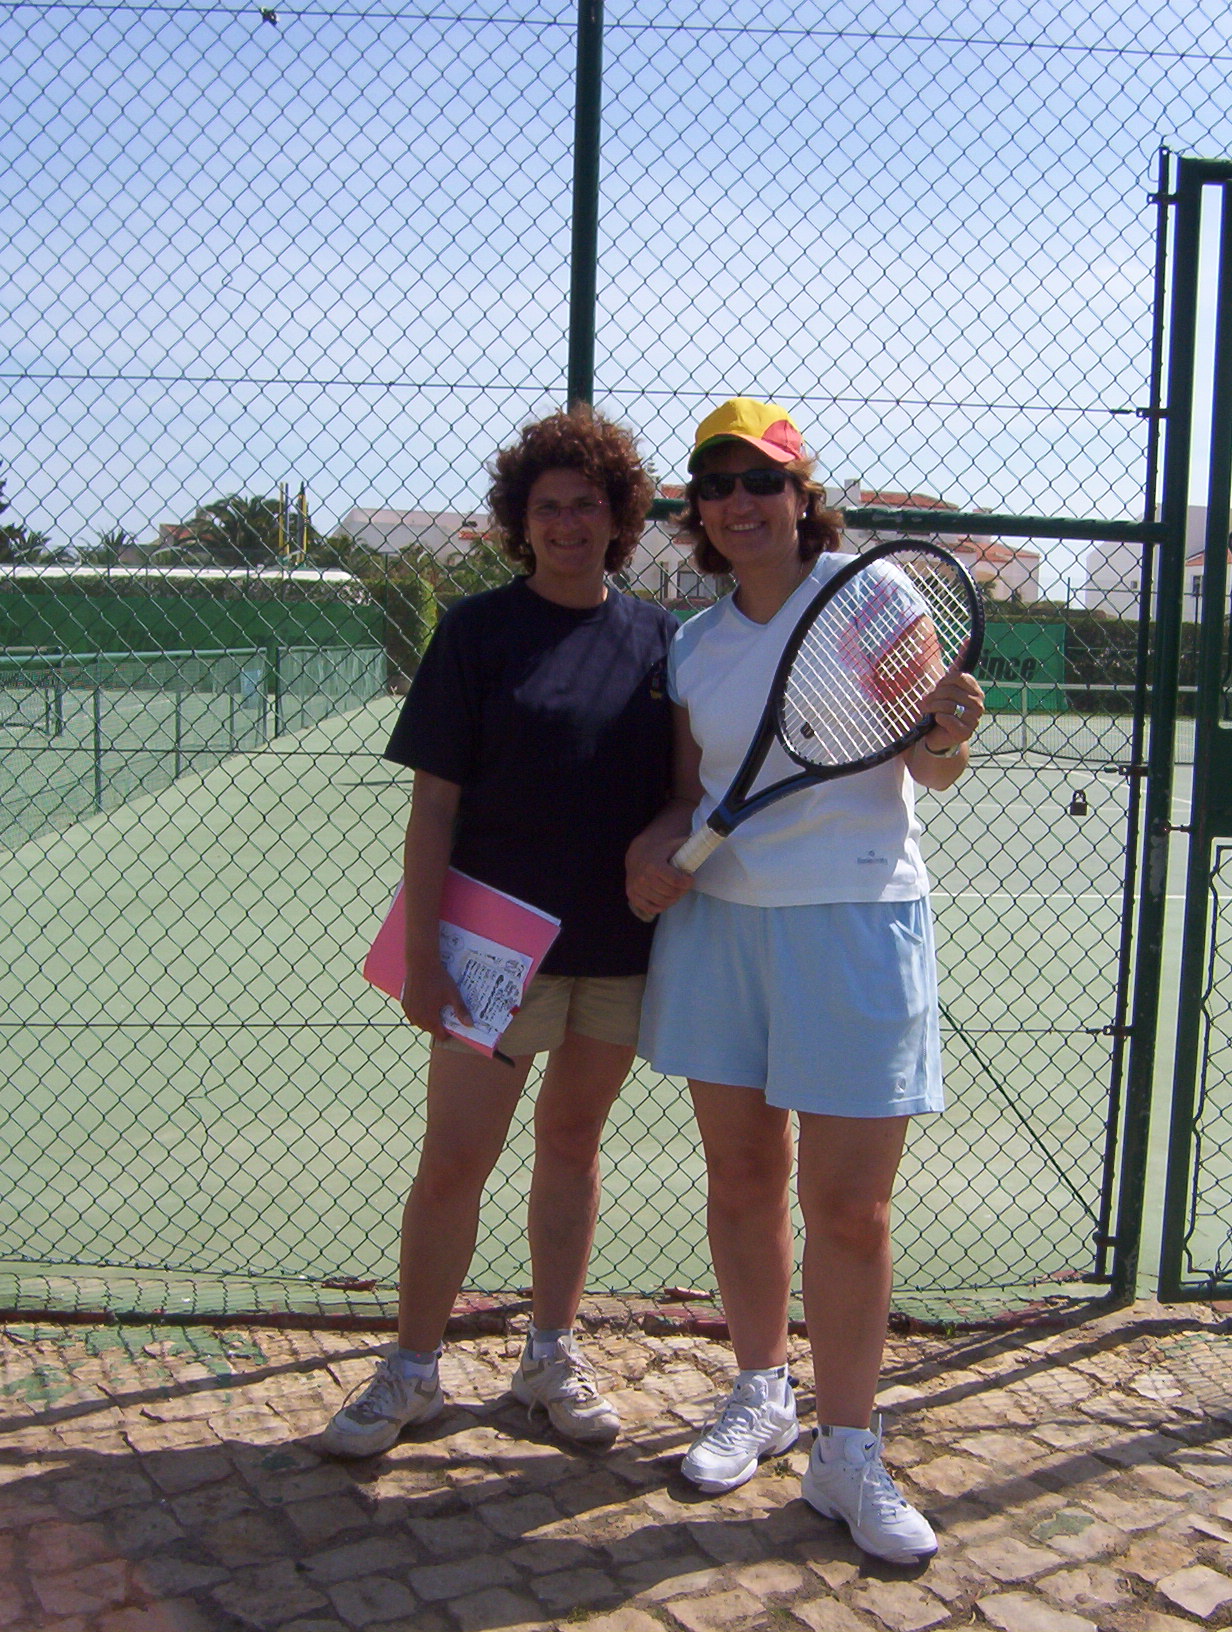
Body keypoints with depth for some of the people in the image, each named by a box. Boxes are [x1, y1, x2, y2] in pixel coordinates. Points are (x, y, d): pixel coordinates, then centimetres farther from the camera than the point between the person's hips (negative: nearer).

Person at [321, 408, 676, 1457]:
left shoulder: (659, 639, 5)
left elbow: (684, 794, 11)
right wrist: (423, 954, -11)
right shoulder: (477, 631, -4)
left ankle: (553, 1353, 31)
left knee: (573, 1143, 15)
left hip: (623, 947, 3)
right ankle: (413, 1370, 20)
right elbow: (434, 804, -6)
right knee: (453, 1164, 0)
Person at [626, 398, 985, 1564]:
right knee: (741, 1174, 12)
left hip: (855, 922, -4)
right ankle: (759, 1396, 32)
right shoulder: (695, 644, 9)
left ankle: (847, 1455, 16)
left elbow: (932, 769, -4)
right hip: (719, 916, 4)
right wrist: (658, 844, -6)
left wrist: (946, 733, -26)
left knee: (848, 1206, -2)